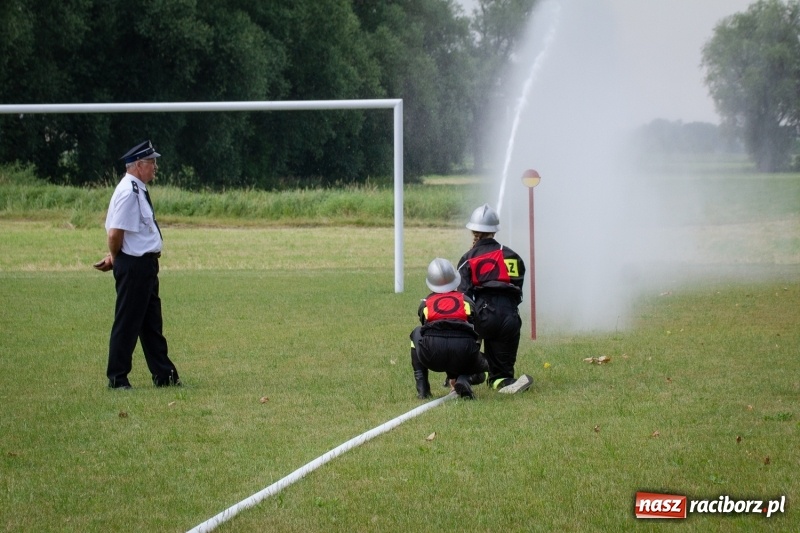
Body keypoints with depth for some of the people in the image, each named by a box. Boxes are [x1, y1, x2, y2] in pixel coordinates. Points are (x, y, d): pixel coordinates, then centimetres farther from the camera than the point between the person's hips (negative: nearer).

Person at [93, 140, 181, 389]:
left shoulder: (138, 190, 14)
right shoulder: (129, 192, -18)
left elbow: (116, 233, 17)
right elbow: (116, 232, -21)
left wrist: (114, 258, 7)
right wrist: (115, 258, -4)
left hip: (145, 265, 10)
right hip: (134, 265, -10)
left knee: (152, 322, 15)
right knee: (127, 322, -3)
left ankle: (164, 375, 22)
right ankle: (117, 378, 4)